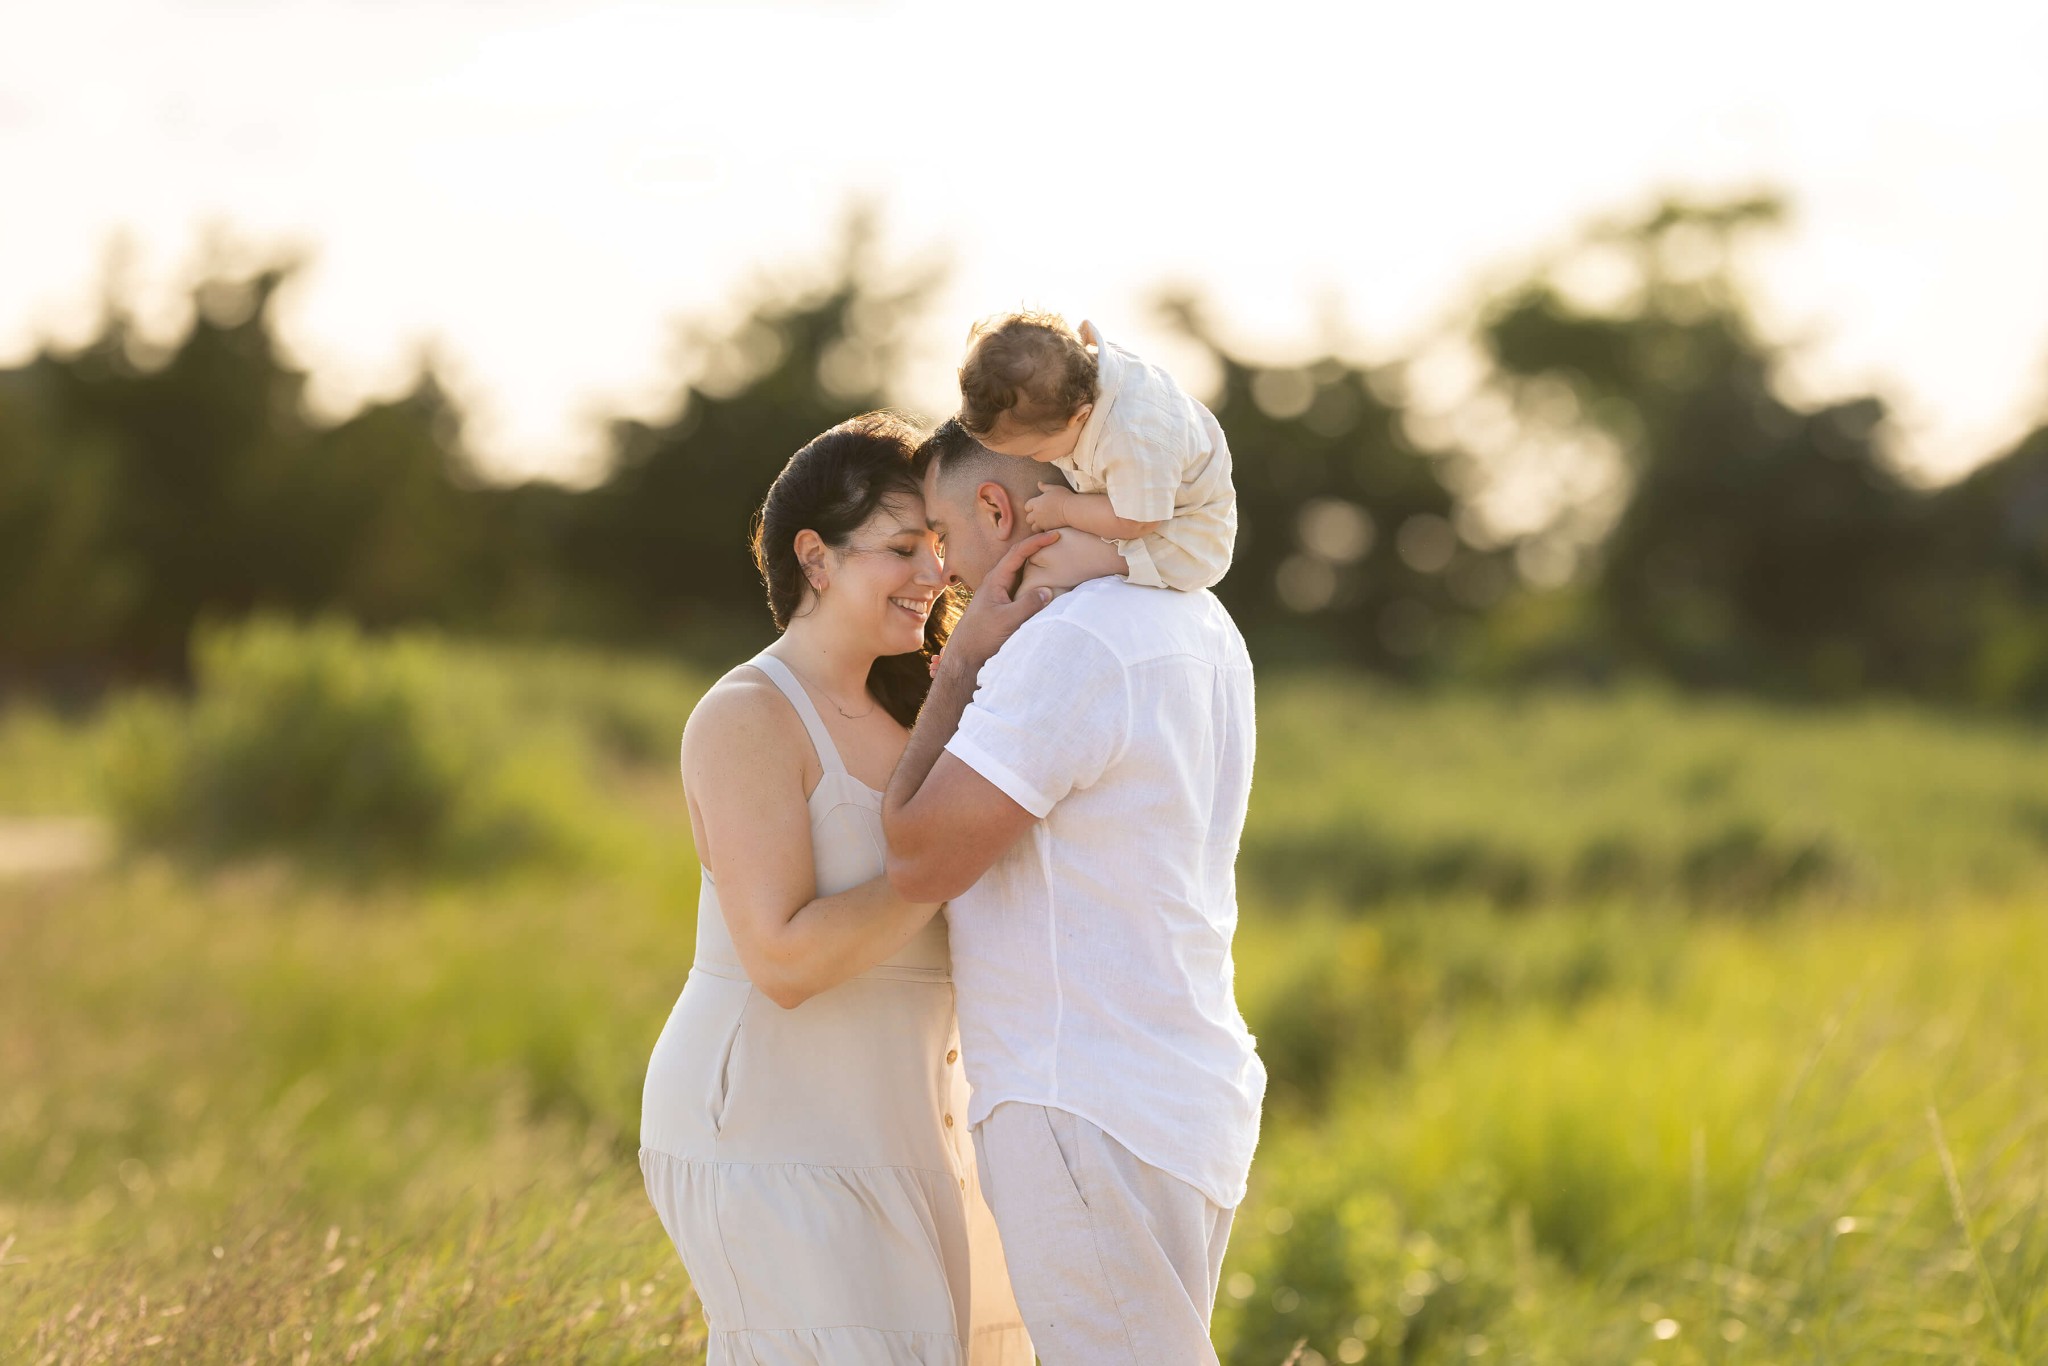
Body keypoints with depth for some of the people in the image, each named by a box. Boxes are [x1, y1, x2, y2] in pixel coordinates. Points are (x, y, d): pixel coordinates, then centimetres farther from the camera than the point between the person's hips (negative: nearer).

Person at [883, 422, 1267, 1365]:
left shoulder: (1070, 650, -19)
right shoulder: (1195, 625, 12)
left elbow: (921, 863, -15)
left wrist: (964, 660, -7)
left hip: (1095, 1122, -10)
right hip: (1184, 1100, 10)